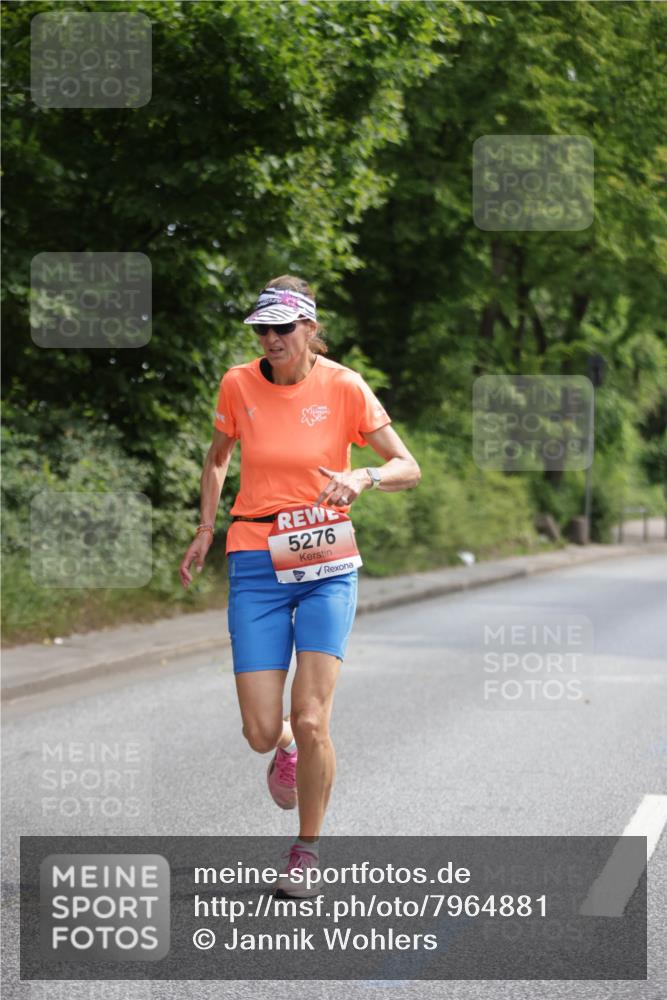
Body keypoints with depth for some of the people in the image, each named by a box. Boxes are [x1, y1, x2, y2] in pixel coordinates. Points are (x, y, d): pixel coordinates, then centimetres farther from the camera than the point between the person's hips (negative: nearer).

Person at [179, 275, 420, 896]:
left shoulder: (343, 387, -4)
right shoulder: (239, 385, 1)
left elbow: (408, 468, -2)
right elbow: (217, 457, 20)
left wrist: (363, 477, -22)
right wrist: (206, 528, 10)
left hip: (327, 565, -1)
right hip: (255, 565, 1)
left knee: (311, 722, -12)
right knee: (262, 734, -6)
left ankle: (307, 848, 11)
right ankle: (285, 746, 34)